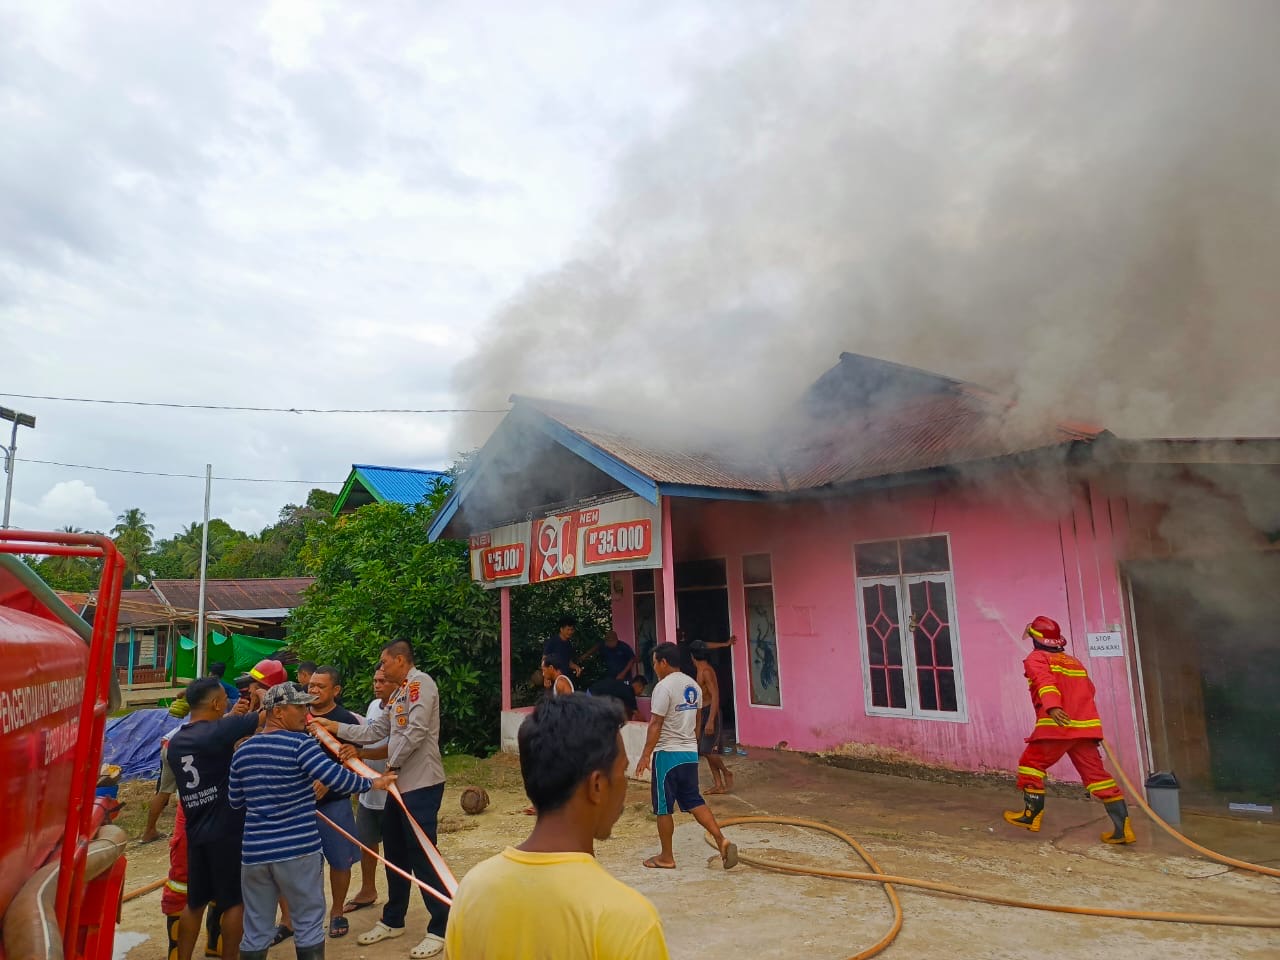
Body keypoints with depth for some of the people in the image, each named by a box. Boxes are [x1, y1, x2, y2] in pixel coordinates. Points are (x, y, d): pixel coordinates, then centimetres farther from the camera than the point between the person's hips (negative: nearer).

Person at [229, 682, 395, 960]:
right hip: (299, 850, -5)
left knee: (256, 931, 15)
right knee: (309, 924, 9)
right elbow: (335, 778, -22)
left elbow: (235, 802, 15)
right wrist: (372, 782, -9)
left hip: (255, 852, 6)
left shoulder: (242, 752, 7)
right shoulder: (300, 743, -13)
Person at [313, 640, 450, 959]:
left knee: (422, 857, -3)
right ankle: (392, 921, 34)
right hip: (401, 784, 10)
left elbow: (416, 731, -23)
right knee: (395, 853, 18)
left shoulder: (420, 683, -15)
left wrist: (391, 763, -11)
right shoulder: (398, 692, 16)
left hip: (421, 785, -10)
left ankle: (441, 930, 9)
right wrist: (336, 728, 14)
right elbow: (376, 731, 18)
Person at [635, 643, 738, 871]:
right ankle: (722, 842, 0)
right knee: (694, 801, 13)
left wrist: (645, 755, -17)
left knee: (663, 808, 5)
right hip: (690, 753, 8)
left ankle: (666, 857, 15)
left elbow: (656, 724, -19)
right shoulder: (693, 685, 9)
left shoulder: (664, 687, -17)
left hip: (667, 754, -8)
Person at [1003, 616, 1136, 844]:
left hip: (1056, 725, -6)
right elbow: (1089, 689, 30)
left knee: (1031, 763, 7)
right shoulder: (1074, 662, 22)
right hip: (1085, 726, 6)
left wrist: (1052, 707, -34)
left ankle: (1032, 815, 6)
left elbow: (1044, 682, -18)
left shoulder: (1036, 658, 1)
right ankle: (1123, 826, 4)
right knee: (1095, 773, 9)